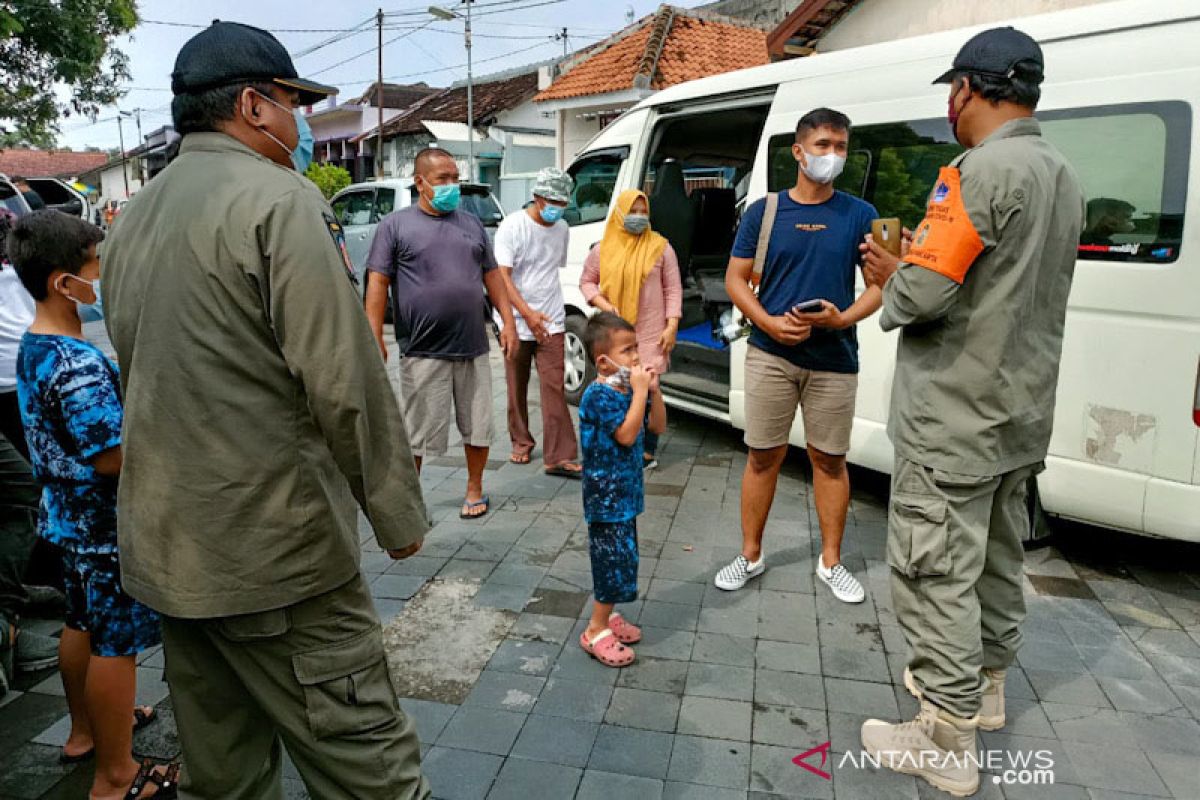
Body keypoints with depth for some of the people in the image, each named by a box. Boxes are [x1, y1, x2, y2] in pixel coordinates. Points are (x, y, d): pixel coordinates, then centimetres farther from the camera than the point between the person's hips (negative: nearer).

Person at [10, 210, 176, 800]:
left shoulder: (33, 347, 4)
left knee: (83, 624, 23)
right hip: (108, 527, -10)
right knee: (116, 643, 2)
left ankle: (85, 730, 43)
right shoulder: (80, 364, -27)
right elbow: (112, 457, -27)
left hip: (67, 516, 10)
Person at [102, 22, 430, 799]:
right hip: (273, 547, -8)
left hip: (164, 546, 9)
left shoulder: (133, 217, 13)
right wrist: (398, 514, -9)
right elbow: (344, 383, -19)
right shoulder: (279, 199, -13)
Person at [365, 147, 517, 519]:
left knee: (478, 424, 11)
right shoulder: (396, 224, 1)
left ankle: (474, 489, 28)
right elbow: (378, 282, -3)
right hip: (423, 351, -4)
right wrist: (374, 338, -10)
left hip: (473, 348, 4)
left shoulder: (471, 223, 14)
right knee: (417, 432, 3)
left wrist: (508, 322, 7)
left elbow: (491, 275, 16)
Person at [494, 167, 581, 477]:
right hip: (517, 322, -3)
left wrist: (545, 313, 9)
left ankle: (559, 457, -5)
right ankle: (521, 442, 28)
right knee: (517, 387, 10)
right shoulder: (512, 226, -9)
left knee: (554, 388, -5)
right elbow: (502, 276, -14)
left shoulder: (562, 229, 7)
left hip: (551, 323, 3)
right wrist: (528, 314, -24)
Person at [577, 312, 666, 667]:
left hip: (625, 489, 9)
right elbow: (626, 435, -28)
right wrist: (640, 390, -24)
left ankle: (606, 615, 32)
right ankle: (596, 631, 8)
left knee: (620, 557, 17)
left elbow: (657, 427, 9)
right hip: (606, 493, -9)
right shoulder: (599, 395, -21)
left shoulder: (629, 389, 5)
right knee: (615, 558, -5)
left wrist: (653, 389, -3)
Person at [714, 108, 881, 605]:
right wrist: (768, 322, -13)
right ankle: (750, 555, 20)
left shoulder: (860, 216, 4)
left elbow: (880, 283, 4)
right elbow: (735, 279, 4)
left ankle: (831, 563, 23)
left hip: (834, 359, 1)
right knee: (763, 456, 6)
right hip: (771, 354, 0)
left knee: (829, 460, 9)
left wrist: (843, 318, -15)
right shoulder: (764, 212, 3)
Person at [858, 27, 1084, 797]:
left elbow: (923, 295, -24)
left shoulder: (984, 169, -18)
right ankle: (984, 687, 39)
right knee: (998, 560, 21)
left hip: (955, 422, -9)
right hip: (1022, 416, 9)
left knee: (936, 575, 0)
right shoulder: (1063, 176, 11)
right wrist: (924, 257, 13)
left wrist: (890, 277, -2)